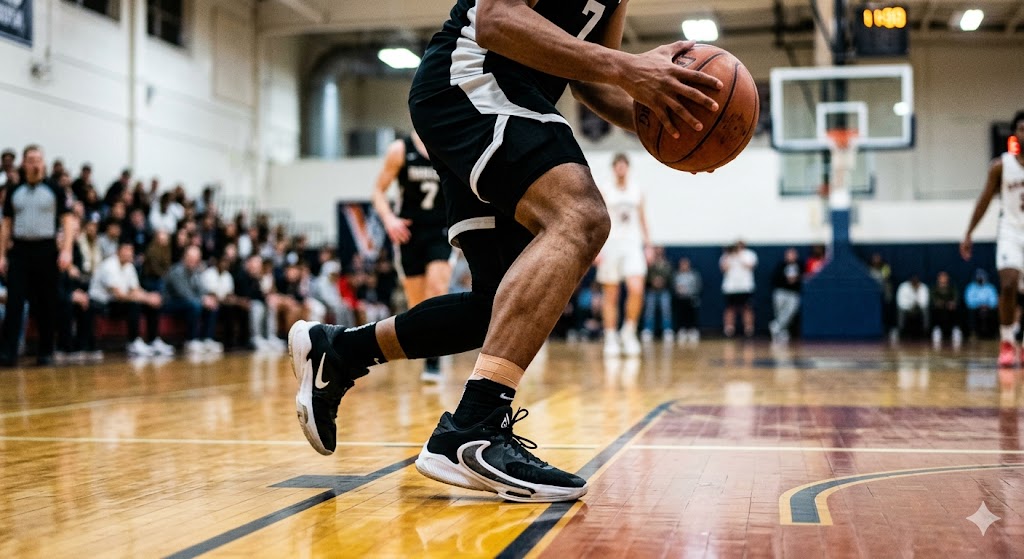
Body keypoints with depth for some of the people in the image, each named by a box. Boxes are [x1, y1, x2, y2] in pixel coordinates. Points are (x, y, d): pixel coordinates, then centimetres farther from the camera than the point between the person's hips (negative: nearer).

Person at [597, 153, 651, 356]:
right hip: (611, 244, -1)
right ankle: (611, 338, 8)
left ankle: (629, 331, 0)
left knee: (636, 290, -17)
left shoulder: (637, 191, 12)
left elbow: (642, 220, 16)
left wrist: (648, 245, 10)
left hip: (632, 245, 1)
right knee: (611, 296, 2)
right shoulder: (605, 192, 5)